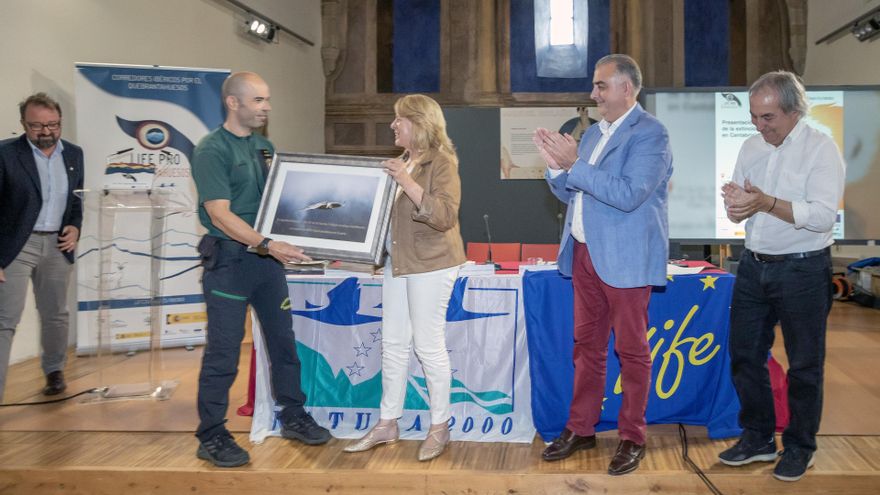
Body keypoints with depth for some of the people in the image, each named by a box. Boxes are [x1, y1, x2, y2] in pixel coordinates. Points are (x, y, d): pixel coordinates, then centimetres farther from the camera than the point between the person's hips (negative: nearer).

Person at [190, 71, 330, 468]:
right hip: (229, 258, -7)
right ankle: (211, 437, 11)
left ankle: (293, 418, 27)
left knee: (283, 340, 13)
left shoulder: (264, 147, 12)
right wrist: (269, 245, -28)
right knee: (223, 350, -1)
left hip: (266, 256, 7)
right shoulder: (212, 150, -11)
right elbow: (220, 214, -19)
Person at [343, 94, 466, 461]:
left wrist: (407, 183, -27)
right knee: (393, 345, 11)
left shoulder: (441, 162, -11)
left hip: (431, 265, -8)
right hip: (397, 262, 8)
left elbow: (445, 215, -23)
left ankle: (440, 428, 15)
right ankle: (387, 425, 22)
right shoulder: (401, 162, 12)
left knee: (428, 346, -1)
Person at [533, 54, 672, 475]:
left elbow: (628, 194, -23)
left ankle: (632, 438, 17)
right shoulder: (594, 133, 14)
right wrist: (557, 165, -2)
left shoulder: (650, 133, -11)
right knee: (587, 345, 14)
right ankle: (581, 429, 26)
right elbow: (568, 193, 17)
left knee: (631, 350, 4)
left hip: (625, 259, -8)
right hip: (584, 253, 8)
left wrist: (574, 164, -21)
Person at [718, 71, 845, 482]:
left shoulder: (821, 148, -11)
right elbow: (736, 213, 8)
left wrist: (767, 202, -31)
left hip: (802, 268, -6)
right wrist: (736, 204, -16)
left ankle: (799, 447, 22)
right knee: (744, 354, 11)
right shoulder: (751, 147, 8)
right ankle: (758, 438, 27)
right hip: (754, 265, 6)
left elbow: (823, 216, -21)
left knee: (804, 363, 6)